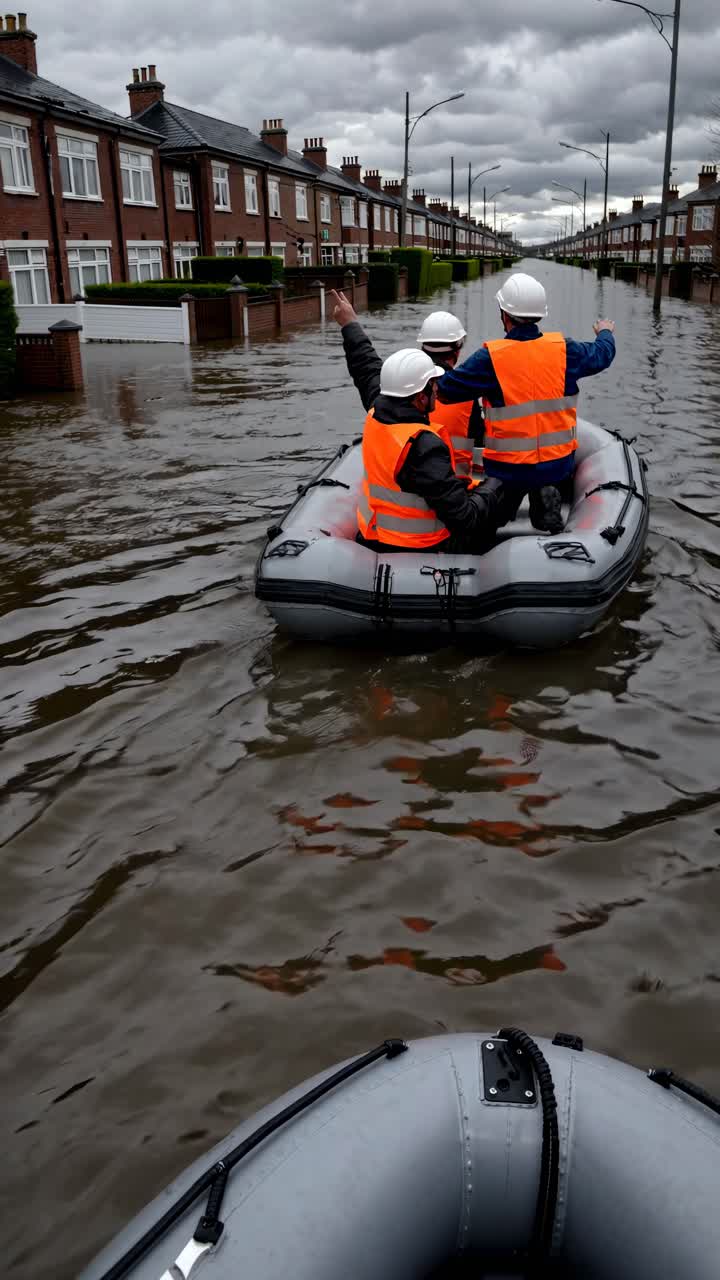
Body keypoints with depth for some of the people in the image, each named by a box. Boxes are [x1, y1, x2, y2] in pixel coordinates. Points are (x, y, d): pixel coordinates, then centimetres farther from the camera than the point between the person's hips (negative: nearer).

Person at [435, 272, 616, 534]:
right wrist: (605, 333, 41)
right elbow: (602, 355, 16)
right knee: (544, 522, 24)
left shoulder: (491, 358, -17)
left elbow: (445, 389, -11)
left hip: (509, 467, -2)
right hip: (558, 463, 2)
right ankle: (545, 499, -2)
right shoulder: (562, 350, -4)